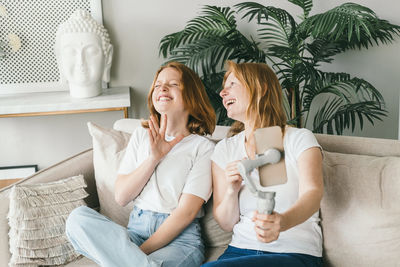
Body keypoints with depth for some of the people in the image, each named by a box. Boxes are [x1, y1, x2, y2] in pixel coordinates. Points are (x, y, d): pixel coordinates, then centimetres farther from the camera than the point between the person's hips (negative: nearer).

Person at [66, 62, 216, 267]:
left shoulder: (203, 147, 0)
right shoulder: (142, 135, 16)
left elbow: (186, 212, -10)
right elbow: (121, 197, 7)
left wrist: (143, 250, -16)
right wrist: (153, 157, -5)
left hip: (179, 238, -6)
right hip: (136, 229, 6)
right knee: (78, 217, -24)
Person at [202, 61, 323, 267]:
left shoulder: (300, 140, -1)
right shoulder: (224, 149, 10)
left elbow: (312, 192, -20)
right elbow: (226, 224, 7)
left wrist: (281, 222, -42)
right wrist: (232, 191, -15)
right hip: (241, 249, 4)